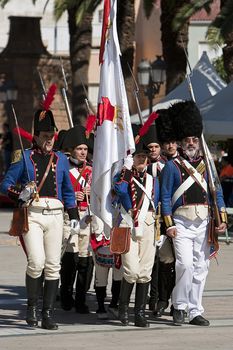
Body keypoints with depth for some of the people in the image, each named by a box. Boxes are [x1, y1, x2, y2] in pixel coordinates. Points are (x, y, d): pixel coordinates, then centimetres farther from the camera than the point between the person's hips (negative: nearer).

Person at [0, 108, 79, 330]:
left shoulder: (60, 159, 14)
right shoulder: (23, 158, 4)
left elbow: (68, 191, 22)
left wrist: (74, 217, 17)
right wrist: (20, 194, -18)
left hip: (55, 216, 4)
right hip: (32, 215, -4)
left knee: (53, 265, 0)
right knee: (36, 261, -17)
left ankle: (48, 314, 6)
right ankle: (32, 306, 3)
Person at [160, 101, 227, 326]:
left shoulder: (207, 165, 12)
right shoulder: (172, 166, 0)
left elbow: (217, 194, 13)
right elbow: (165, 197, -2)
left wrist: (222, 219, 2)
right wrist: (169, 225, -9)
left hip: (203, 223, 4)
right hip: (182, 223, -4)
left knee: (201, 268, 5)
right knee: (185, 264, -17)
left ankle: (195, 312, 12)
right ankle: (179, 306, 0)